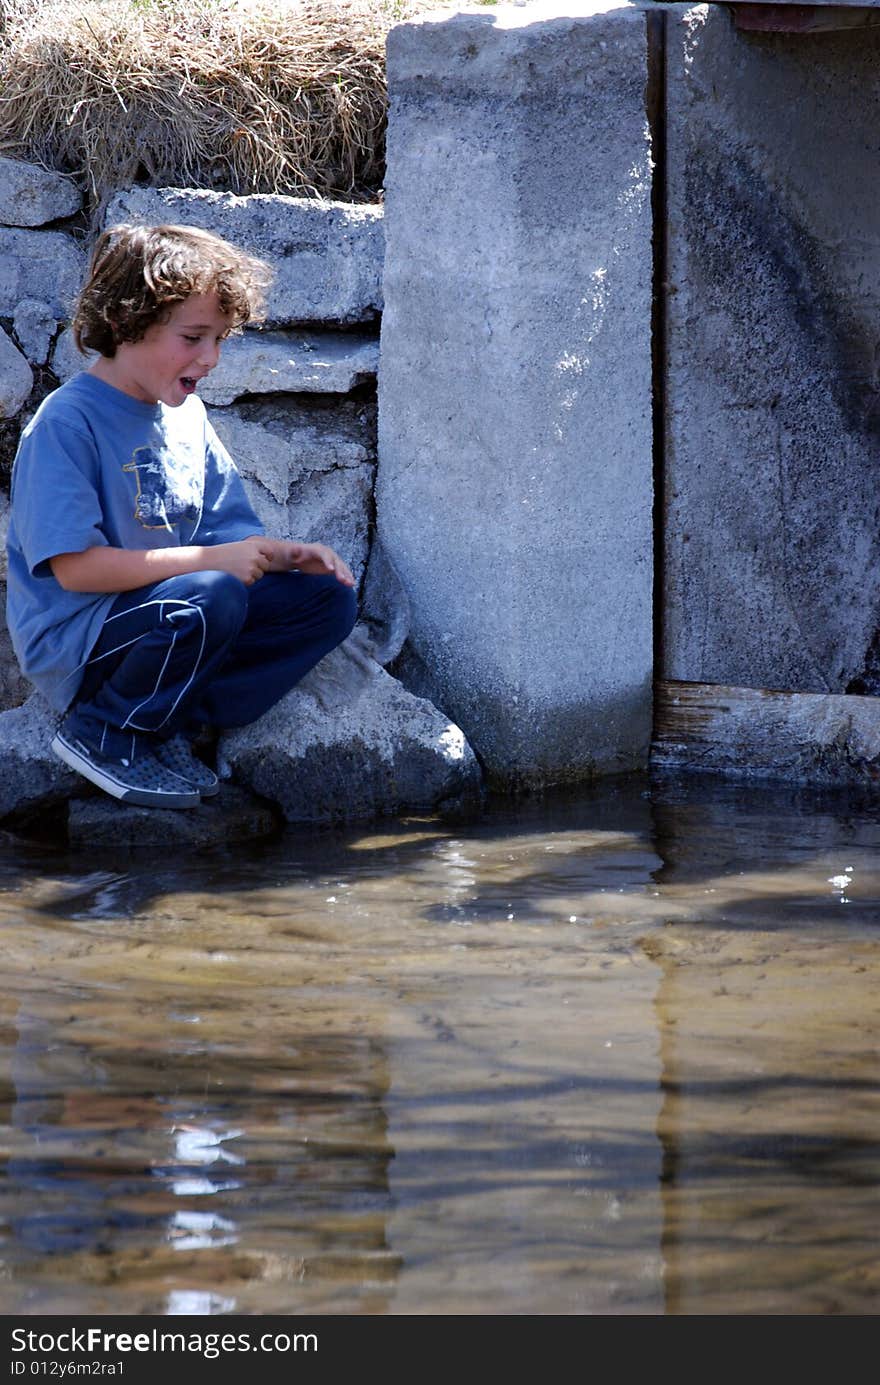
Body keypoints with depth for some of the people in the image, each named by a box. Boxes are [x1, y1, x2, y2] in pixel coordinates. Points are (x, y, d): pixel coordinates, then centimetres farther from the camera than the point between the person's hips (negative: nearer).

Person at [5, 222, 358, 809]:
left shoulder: (187, 415, 11)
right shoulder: (66, 423, -15)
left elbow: (230, 533, 13)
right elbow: (73, 566, -22)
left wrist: (286, 554, -9)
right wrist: (210, 560, -25)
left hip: (171, 618, 8)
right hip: (74, 642, -8)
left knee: (329, 597, -4)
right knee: (211, 598, -35)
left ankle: (176, 726, -4)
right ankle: (104, 733, -11)